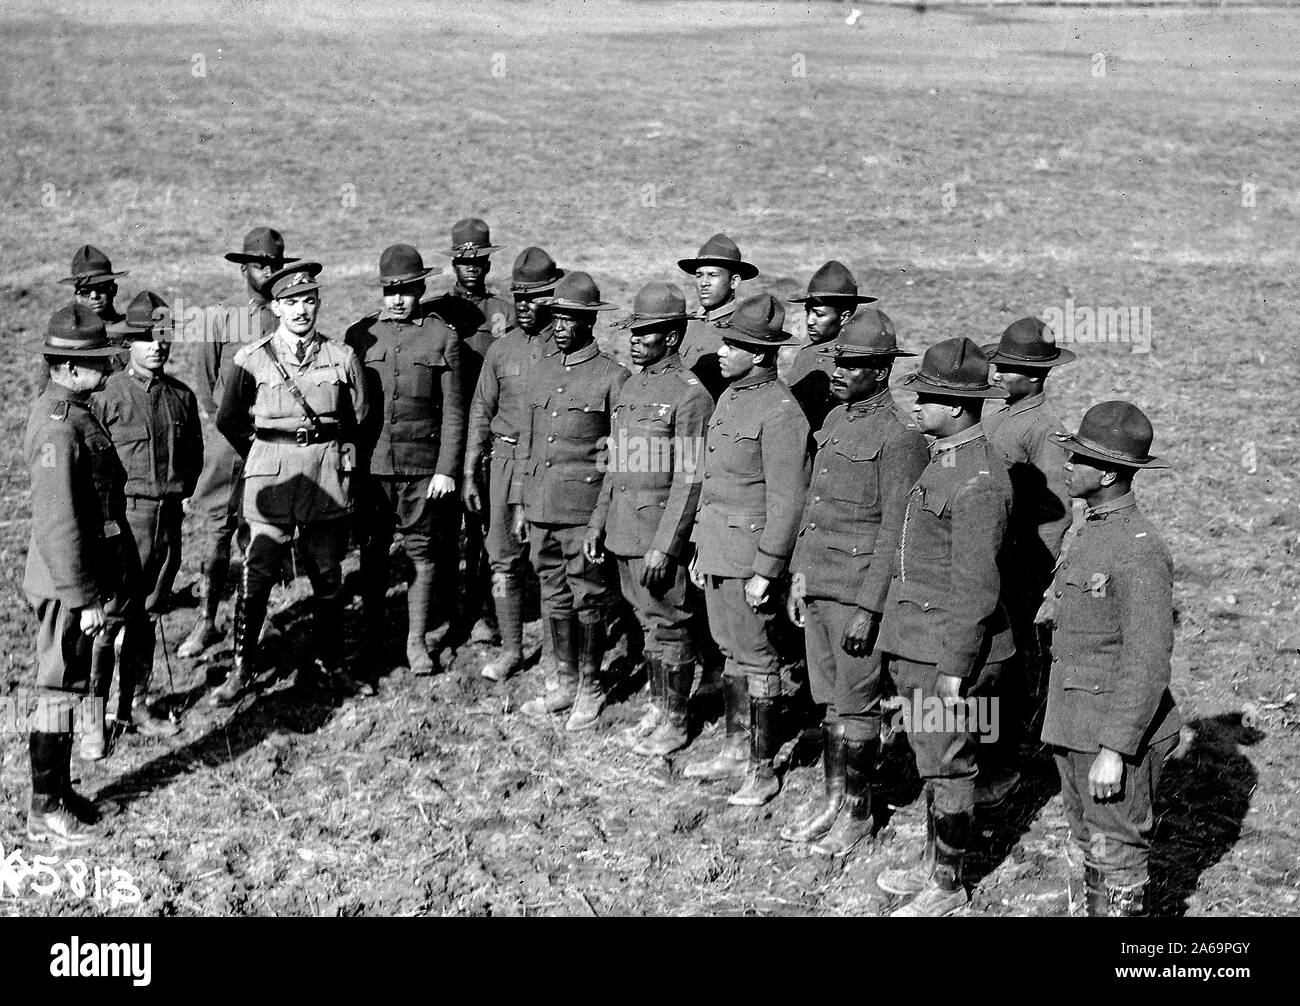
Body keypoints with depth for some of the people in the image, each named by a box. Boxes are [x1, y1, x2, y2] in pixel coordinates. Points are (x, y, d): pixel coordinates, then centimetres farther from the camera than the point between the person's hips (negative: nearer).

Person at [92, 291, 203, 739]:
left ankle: (136, 703, 22)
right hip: (123, 515, -5)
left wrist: (180, 493, 9)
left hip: (169, 516, 5)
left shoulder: (182, 396, 8)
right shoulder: (107, 395, -6)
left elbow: (194, 455, 19)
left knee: (149, 615, 12)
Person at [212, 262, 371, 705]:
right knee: (257, 576, -2)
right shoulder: (251, 359, -3)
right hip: (271, 477, -2)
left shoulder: (342, 357, 2)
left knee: (328, 577, 10)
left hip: (327, 478, 2)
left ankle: (332, 665, 23)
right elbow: (228, 420, 9)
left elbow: (358, 418, 14)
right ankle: (242, 669, 10)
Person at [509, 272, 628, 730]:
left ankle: (590, 689, 14)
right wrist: (518, 501, 14)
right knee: (554, 596, 13)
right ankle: (565, 682, 25)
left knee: (588, 598, 2)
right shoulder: (542, 371, 13)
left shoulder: (613, 377, -6)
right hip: (539, 506, 6)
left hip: (584, 507, -6)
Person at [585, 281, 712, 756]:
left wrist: (663, 546, -20)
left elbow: (689, 480, -17)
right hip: (624, 531, 8)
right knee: (647, 622, 16)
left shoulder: (689, 394, -14)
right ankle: (658, 705, 28)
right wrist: (598, 522, 16)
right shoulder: (631, 386, 12)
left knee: (668, 625, 1)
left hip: (661, 534, -8)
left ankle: (675, 722, 11)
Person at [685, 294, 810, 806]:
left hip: (750, 556, -9)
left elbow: (786, 501, -18)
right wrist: (700, 546, 19)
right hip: (717, 552, 9)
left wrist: (765, 571, -19)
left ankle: (762, 769, 10)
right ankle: (736, 750, 28)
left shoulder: (780, 412, -17)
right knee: (730, 653, 16)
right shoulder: (728, 397, 11)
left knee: (754, 659, 0)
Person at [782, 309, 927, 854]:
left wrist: (868, 608, -18)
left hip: (860, 590, -8)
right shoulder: (835, 420, 11)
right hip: (817, 584, 8)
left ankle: (857, 811, 16)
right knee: (828, 699, 15)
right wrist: (798, 575, 15)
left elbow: (896, 533, -17)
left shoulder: (899, 437, -15)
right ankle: (832, 799, 26)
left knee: (855, 704, 3)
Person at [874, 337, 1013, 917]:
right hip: (919, 645, 10)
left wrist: (954, 669, -20)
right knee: (931, 759, 20)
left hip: (951, 651, -9)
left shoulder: (978, 483, -22)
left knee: (948, 767, 4)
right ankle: (933, 862, 34)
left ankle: (947, 886, 18)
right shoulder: (943, 458, 10)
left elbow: (975, 588, -22)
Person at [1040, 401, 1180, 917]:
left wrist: (1115, 750, -23)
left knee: (1117, 855, 3)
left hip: (1119, 732, -9)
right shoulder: (1089, 530, 9)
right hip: (1075, 725, 9)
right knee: (1089, 846, 19)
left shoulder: (1140, 551, -21)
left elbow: (1148, 662, -23)